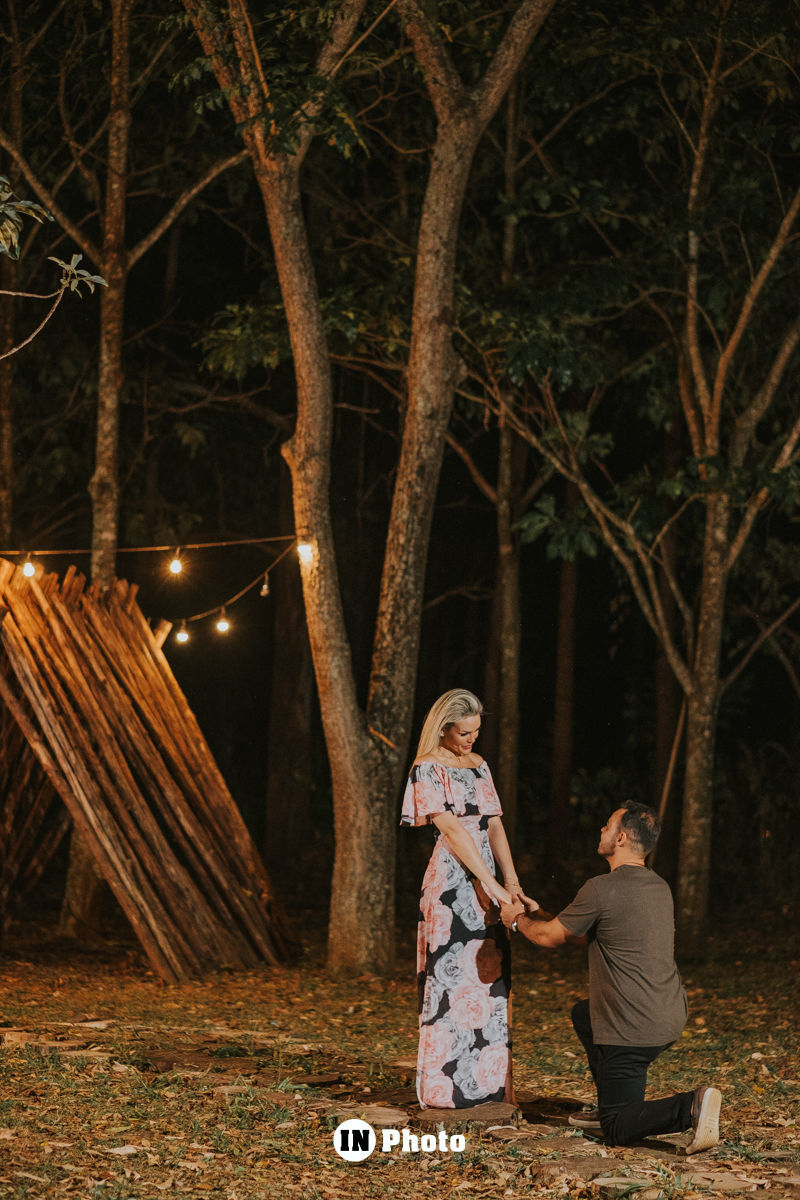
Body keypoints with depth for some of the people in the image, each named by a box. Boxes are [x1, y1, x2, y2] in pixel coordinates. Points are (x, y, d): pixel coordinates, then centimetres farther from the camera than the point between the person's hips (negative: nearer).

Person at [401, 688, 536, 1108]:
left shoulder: (478, 765, 16)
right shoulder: (427, 769, -7)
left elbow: (494, 826, 11)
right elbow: (451, 829, -15)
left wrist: (512, 883, -2)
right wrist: (493, 885, -21)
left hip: (486, 886, 7)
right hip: (450, 882, -7)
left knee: (490, 981, 7)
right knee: (452, 978, -6)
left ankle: (487, 1082, 13)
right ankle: (446, 1087, -2)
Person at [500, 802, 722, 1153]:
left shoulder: (602, 889, -15)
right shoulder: (659, 888, 11)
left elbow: (550, 936, 0)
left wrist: (518, 919, 21)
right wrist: (537, 912, 31)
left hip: (633, 1030, -8)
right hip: (670, 1016, 8)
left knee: (617, 1130, 0)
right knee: (583, 1014, 33)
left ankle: (689, 1108, -24)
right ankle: (611, 1107, 31)